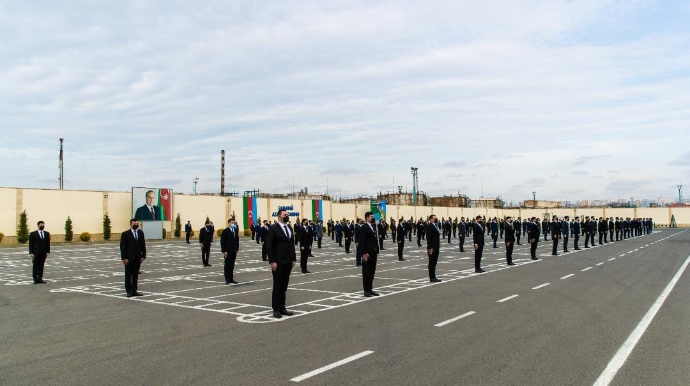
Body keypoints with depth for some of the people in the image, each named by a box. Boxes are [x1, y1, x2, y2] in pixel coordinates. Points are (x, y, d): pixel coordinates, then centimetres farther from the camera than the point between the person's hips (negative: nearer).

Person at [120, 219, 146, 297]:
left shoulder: (141, 233, 6)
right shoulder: (125, 234, -6)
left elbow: (143, 245, 7)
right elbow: (122, 247, -7)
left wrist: (143, 256, 0)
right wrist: (124, 258, -13)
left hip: (138, 258, 4)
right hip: (128, 258, -4)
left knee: (135, 275, 8)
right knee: (128, 275, 4)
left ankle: (134, 291, 14)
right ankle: (129, 291, 10)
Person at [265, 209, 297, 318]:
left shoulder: (290, 228, 12)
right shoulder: (273, 228, -10)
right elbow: (269, 246, -12)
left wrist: (294, 259, 10)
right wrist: (272, 261, -16)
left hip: (288, 262, 6)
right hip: (278, 262, -6)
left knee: (284, 286, 10)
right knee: (277, 286, 1)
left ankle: (282, 307, 17)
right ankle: (276, 309, 9)